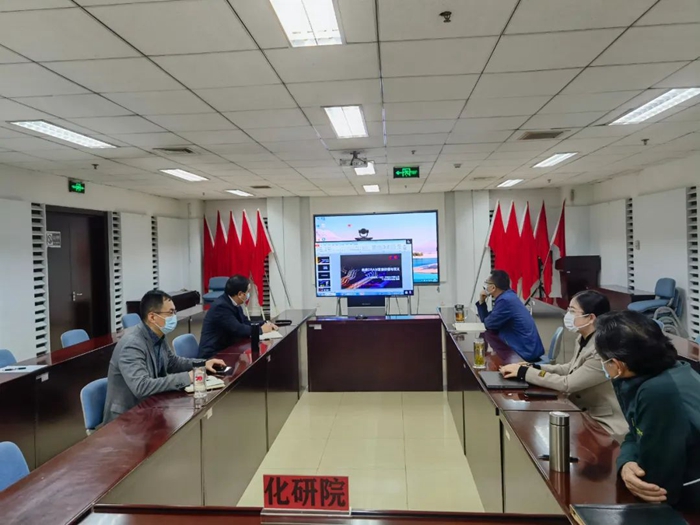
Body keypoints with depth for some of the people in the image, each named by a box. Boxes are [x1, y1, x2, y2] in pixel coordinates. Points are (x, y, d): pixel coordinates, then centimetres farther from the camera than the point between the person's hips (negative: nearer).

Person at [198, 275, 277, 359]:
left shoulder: (234, 303, 5)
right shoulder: (221, 306, -22)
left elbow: (246, 322, 15)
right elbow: (238, 330, -25)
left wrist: (265, 324, 0)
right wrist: (261, 329, -13)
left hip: (227, 348, 9)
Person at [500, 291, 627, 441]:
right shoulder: (584, 338, 0)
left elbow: (568, 384, -26)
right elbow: (570, 369, 10)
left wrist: (524, 372, -21)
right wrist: (533, 367, -4)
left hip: (605, 426, -7)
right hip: (585, 415, 7)